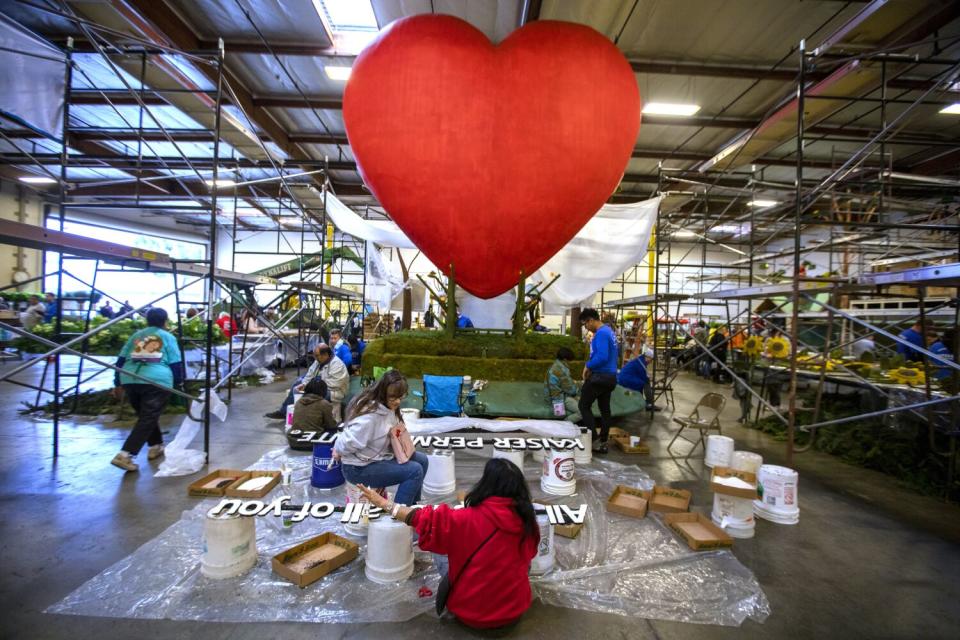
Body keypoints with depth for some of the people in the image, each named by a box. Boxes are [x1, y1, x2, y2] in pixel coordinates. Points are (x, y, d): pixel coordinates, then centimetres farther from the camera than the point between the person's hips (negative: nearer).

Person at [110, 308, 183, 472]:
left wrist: (117, 382, 26)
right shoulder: (168, 337, 10)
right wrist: (178, 382, 16)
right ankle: (125, 455, -16)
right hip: (157, 381, -5)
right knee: (148, 418, -5)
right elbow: (176, 363, 4)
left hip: (130, 380, 6)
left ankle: (155, 447, 32)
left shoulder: (136, 335, 22)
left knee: (144, 415, 22)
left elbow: (121, 360, 20)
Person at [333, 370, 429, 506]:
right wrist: (339, 451, -9)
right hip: (359, 468, -9)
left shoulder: (388, 406, -2)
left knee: (421, 459, 7)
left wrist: (398, 430, -6)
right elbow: (351, 440, -29)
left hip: (379, 456, 9)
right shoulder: (370, 414, -31)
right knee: (414, 471, -19)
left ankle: (412, 505, 23)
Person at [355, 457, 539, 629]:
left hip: (471, 612, -2)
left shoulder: (471, 519, -22)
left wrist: (384, 503, -4)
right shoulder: (527, 520, -12)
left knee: (441, 549, 14)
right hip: (515, 610, 3)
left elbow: (424, 519, -14)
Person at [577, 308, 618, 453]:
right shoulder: (608, 331, 13)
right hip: (610, 376, 10)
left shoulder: (600, 333, -18)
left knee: (584, 406, 1)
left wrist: (588, 366, -13)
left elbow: (602, 357, -28)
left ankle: (594, 440, -1)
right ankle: (603, 442, 20)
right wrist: (592, 368, 10)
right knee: (605, 409, 13)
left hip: (600, 376, -10)